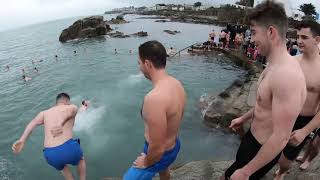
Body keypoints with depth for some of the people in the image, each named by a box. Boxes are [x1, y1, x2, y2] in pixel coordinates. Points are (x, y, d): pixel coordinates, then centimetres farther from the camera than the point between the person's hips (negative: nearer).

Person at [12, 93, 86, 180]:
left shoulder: (44, 113, 20)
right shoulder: (73, 107, 15)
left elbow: (33, 122, 2)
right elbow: (70, 110, -8)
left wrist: (22, 140, -11)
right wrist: (60, 124, -20)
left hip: (51, 154, 4)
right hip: (69, 148, -3)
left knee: (62, 167, 40)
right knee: (80, 158, 35)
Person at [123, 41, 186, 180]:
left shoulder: (154, 98, -38)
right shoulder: (177, 84, -9)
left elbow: (158, 148, -32)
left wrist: (146, 162, -12)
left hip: (160, 154, -8)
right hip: (174, 145, 8)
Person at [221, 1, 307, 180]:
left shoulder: (286, 74, -33)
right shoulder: (274, 65, 0)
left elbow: (281, 138, -31)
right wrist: (244, 118, 24)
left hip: (262, 149, -8)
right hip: (252, 137, 9)